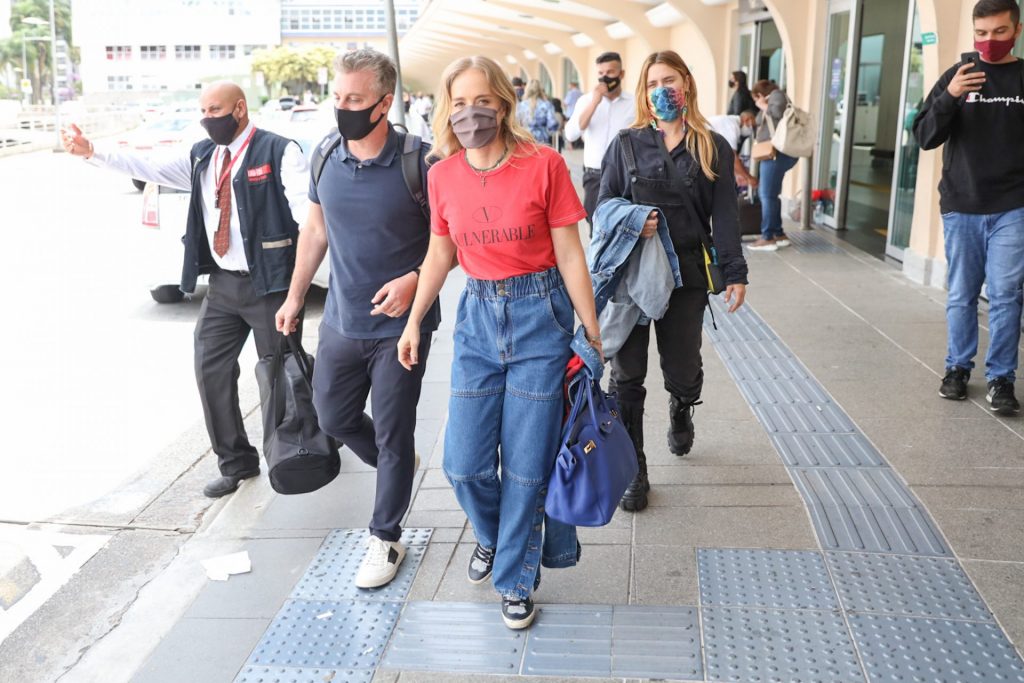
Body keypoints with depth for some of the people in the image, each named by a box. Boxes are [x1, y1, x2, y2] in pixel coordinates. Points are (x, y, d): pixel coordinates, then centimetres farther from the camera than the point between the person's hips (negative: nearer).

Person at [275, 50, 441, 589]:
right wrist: (294, 298, 15)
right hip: (341, 321, 5)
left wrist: (414, 279, -23)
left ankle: (385, 539, 24)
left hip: (400, 325, -5)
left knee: (393, 435, 5)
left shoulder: (418, 162, -16)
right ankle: (398, 466, 46)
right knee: (333, 416, 18)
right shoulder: (324, 160, 0)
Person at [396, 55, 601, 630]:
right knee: (464, 463, 5)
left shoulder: (543, 164, -10)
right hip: (478, 315, 4)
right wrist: (414, 320, 16)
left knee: (527, 462, 3)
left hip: (540, 314, -3)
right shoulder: (443, 175, 2)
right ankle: (494, 536, 38)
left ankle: (516, 578, 25)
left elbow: (570, 255, -6)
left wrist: (593, 335, -5)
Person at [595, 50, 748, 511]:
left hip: (686, 272, 0)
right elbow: (604, 201, 5)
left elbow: (724, 215, 4)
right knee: (627, 374, 0)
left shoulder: (713, 148, 5)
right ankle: (632, 470, 14)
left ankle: (681, 413, 46)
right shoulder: (627, 143, 6)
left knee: (681, 369, 7)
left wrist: (735, 274, -2)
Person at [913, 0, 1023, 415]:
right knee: (962, 295, 8)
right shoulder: (956, 76, 4)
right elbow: (925, 137, -3)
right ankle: (958, 368, 21)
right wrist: (949, 97, -20)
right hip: (961, 207, 1)